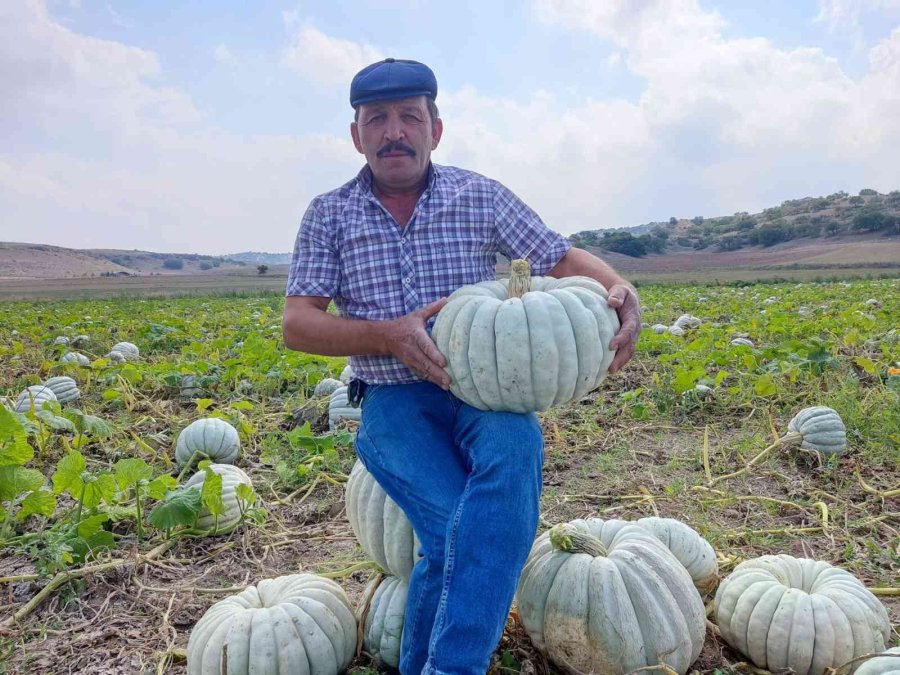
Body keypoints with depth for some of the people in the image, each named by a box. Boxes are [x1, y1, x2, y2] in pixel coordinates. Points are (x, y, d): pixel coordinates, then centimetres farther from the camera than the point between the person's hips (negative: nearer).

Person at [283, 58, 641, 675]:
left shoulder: (482, 196, 8)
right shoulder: (329, 215, 6)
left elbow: (563, 259, 8)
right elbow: (296, 326, -1)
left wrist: (621, 288, -16)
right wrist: (389, 334, -18)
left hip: (484, 391, 1)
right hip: (394, 403, 0)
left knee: (515, 451, -35)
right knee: (455, 527, -27)